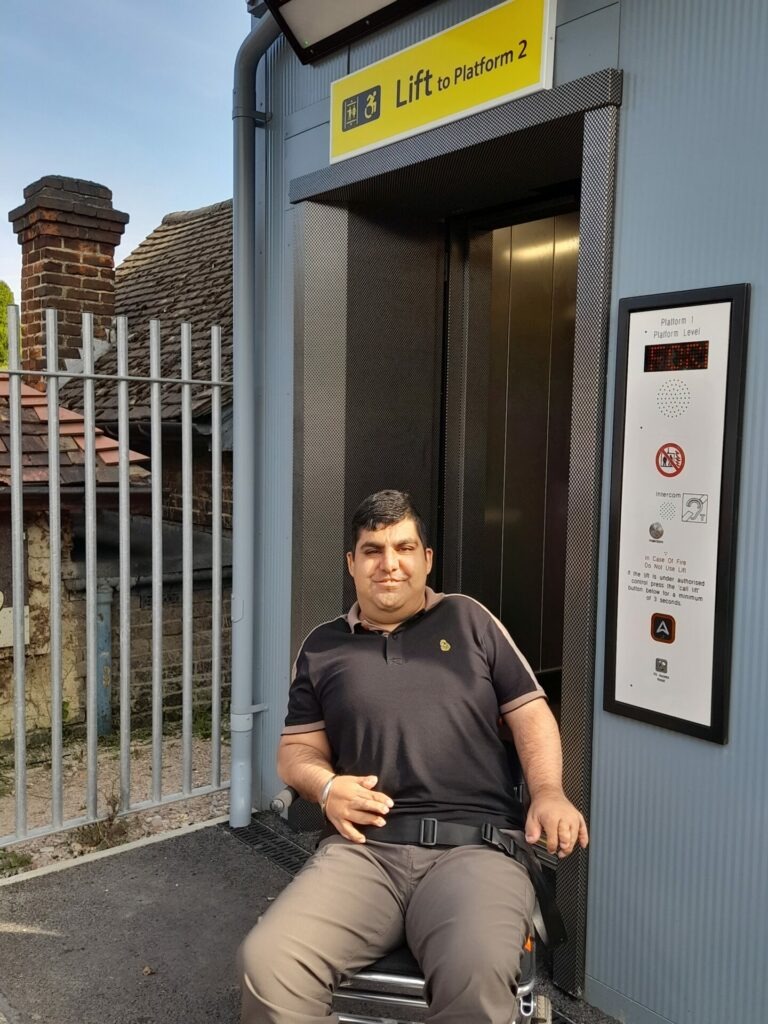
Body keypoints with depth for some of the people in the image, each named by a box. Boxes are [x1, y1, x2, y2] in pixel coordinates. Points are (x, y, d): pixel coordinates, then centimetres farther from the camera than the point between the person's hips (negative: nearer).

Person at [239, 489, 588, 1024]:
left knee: (478, 977, -32)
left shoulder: (468, 619, 16)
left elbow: (530, 711, 13)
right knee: (267, 963, -24)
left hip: (473, 845, -1)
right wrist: (326, 786, -3)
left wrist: (549, 792, -4)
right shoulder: (322, 647, 18)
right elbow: (297, 750, 19)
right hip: (364, 848, 2)